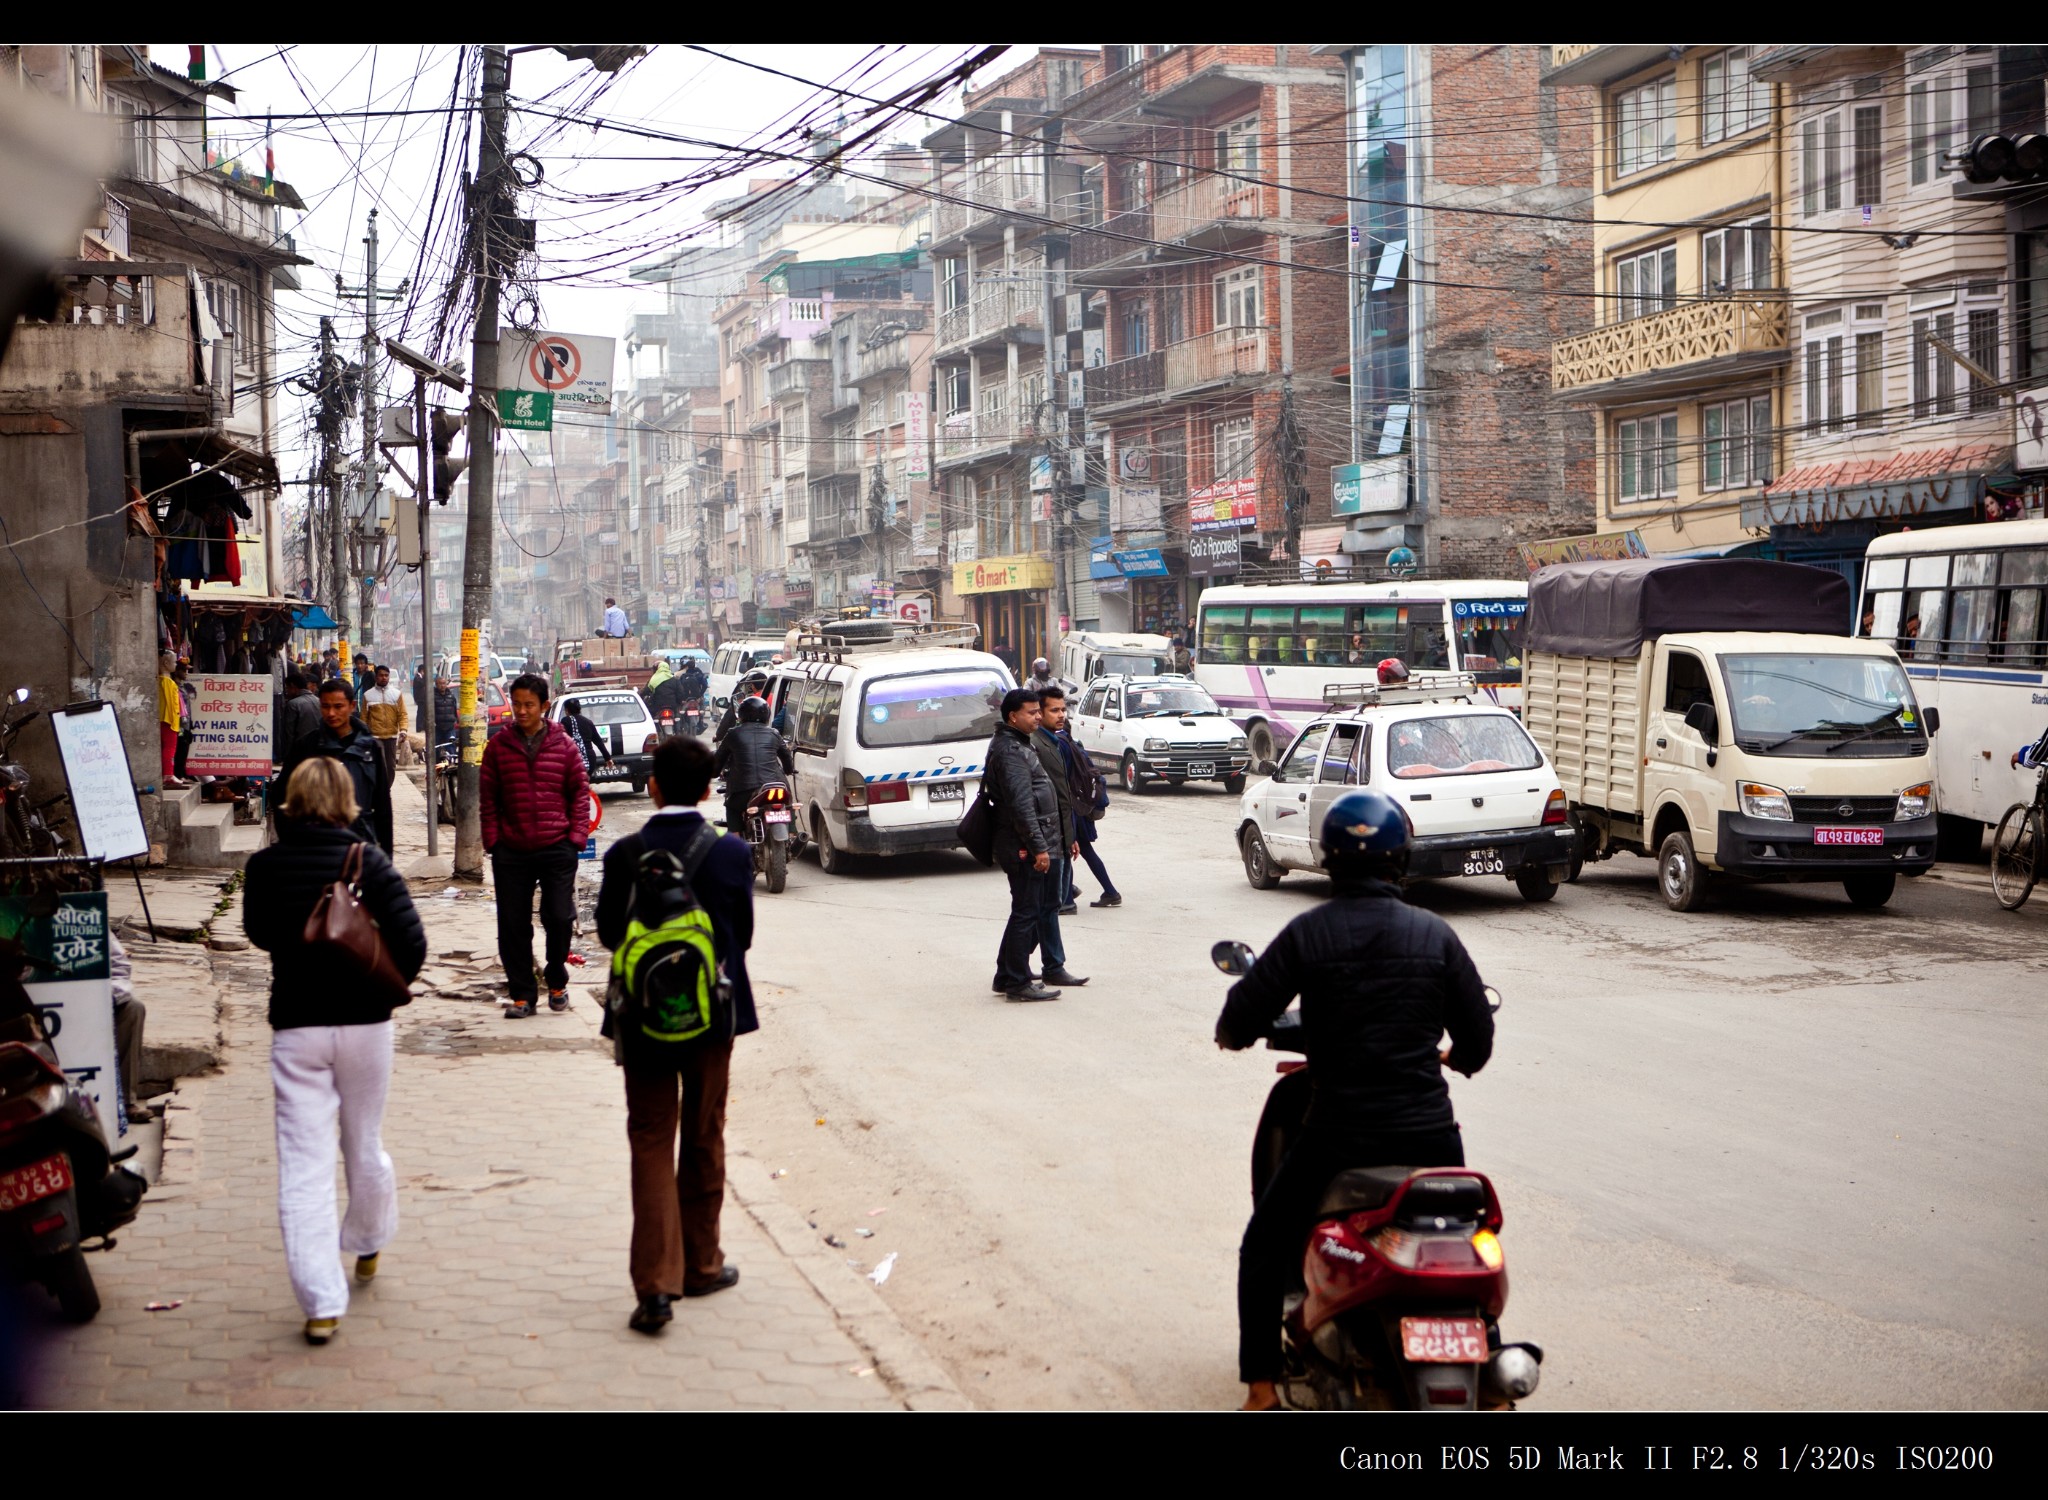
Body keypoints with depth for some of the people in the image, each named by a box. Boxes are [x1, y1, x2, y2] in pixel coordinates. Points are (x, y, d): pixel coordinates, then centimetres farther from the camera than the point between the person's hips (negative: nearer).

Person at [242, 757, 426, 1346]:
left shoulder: (265, 866, -4)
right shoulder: (367, 862, -9)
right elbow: (411, 942, -14)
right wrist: (387, 990, 2)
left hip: (295, 1027, 0)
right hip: (364, 1022, 0)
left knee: (303, 1166, 0)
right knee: (364, 1146, 21)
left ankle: (321, 1303, -5)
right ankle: (368, 1244, 44)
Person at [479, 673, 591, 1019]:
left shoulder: (563, 746, 3)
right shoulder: (498, 747, 4)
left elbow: (580, 792, 6)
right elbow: (487, 797, 6)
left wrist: (577, 834, -2)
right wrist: (492, 839, -2)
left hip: (557, 848, -1)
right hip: (511, 851, 1)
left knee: (559, 917, 1)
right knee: (512, 925, 3)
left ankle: (557, 983, 24)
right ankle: (522, 994, 13)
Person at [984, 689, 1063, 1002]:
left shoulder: (1017, 745, 18)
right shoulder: (1010, 751, -16)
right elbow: (1021, 804, -22)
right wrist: (1038, 847, -23)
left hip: (1024, 847, 11)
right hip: (1023, 847, -11)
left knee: (1028, 912, 15)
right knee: (1026, 913, -6)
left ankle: (1007, 976, 22)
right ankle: (1018, 982, -1)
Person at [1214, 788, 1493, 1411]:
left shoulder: (1307, 933, -5)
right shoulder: (1435, 934, 0)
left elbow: (1238, 1023, -5)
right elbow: (1478, 1034, 6)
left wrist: (1235, 1031, 19)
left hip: (1338, 1134, -2)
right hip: (1429, 1133, 2)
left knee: (1264, 1249, 18)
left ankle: (1262, 1389, 13)